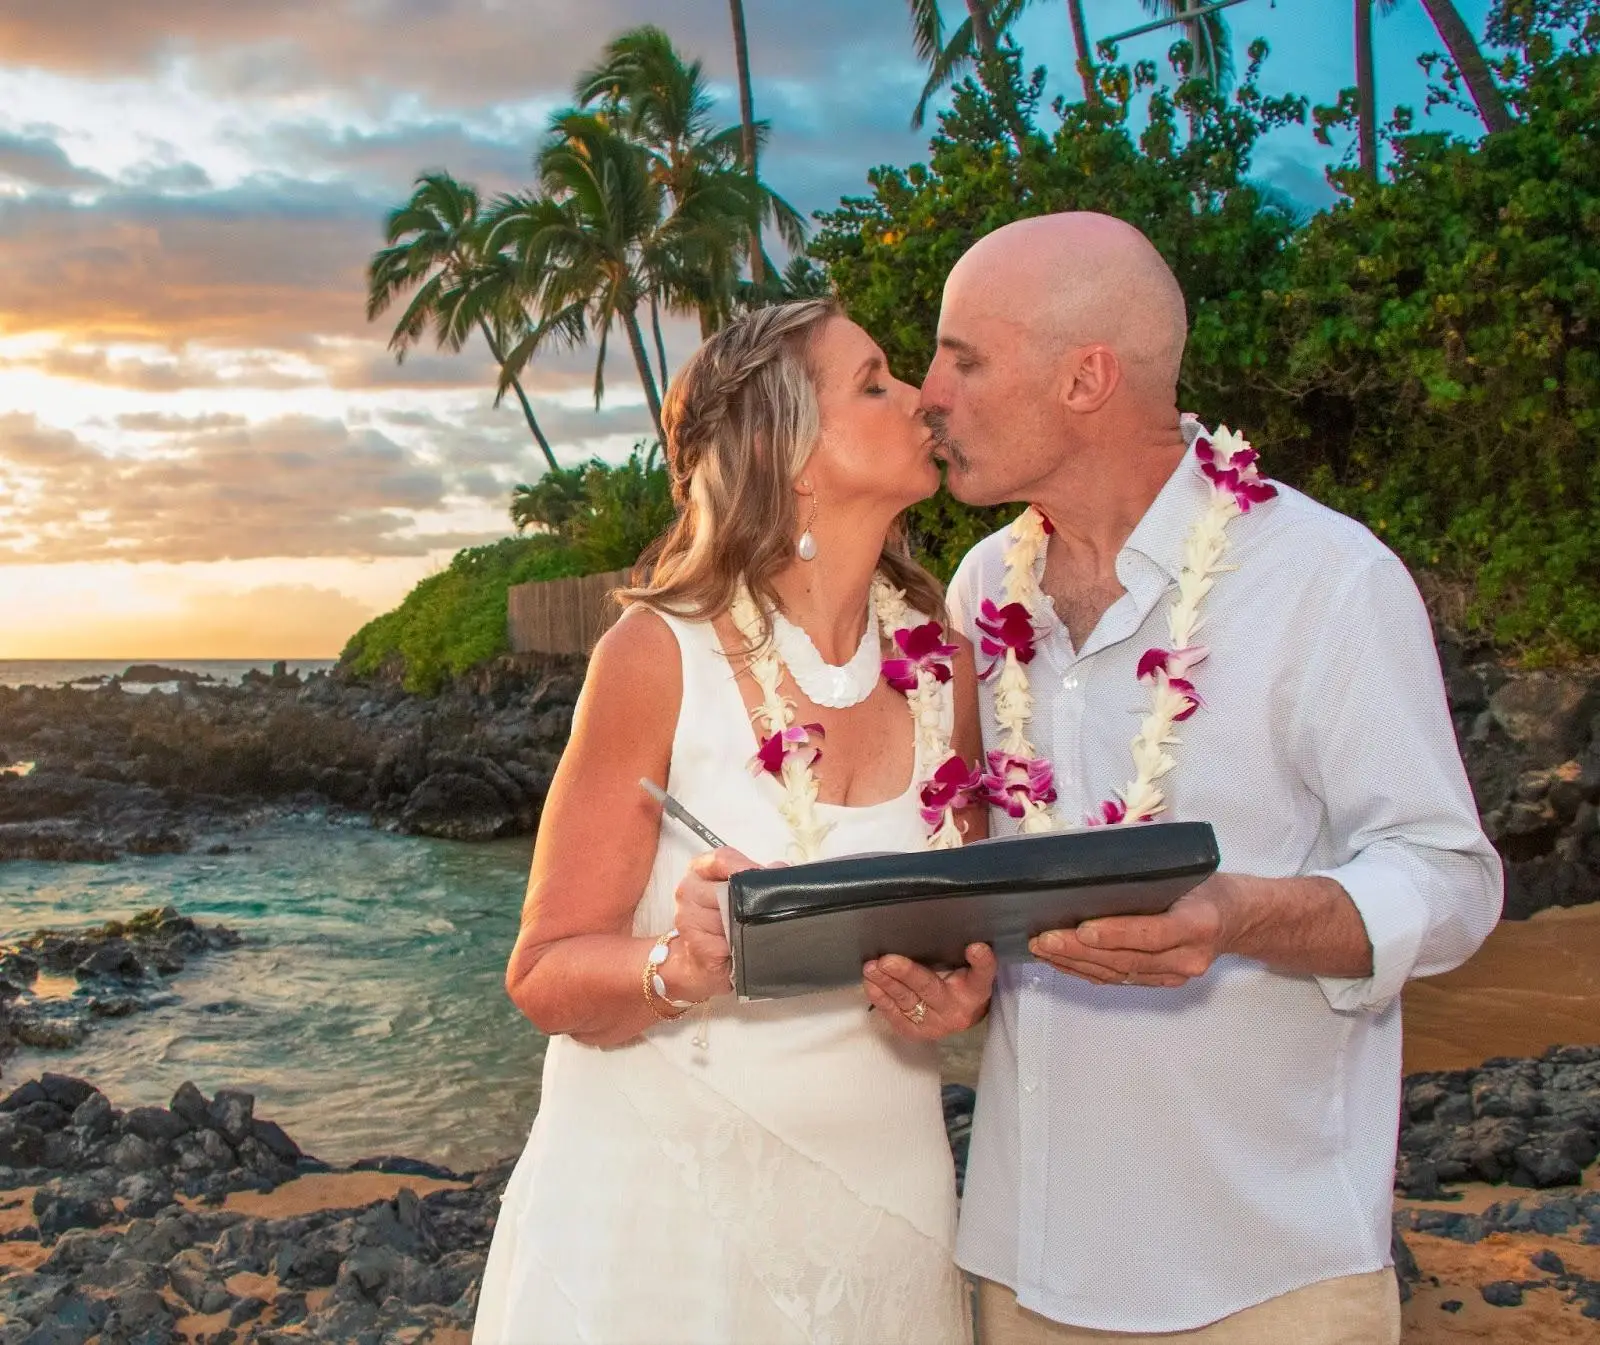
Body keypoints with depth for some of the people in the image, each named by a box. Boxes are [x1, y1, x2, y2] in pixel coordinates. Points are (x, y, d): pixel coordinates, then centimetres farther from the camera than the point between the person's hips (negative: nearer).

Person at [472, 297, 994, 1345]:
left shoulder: (942, 666, -2)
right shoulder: (660, 656, -14)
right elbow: (547, 974, -10)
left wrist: (966, 984, -11)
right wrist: (678, 971, -29)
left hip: (881, 1204, 5)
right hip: (663, 1207, -4)